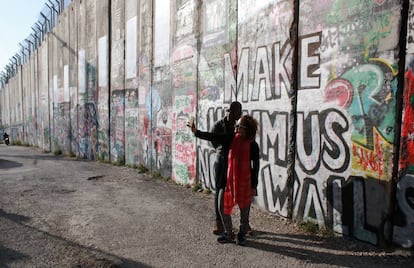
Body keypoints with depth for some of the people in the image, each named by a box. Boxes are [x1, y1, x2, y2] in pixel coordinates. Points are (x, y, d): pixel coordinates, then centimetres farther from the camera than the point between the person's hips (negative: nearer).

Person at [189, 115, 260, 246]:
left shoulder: (253, 145, -9)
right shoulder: (231, 139, -2)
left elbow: (255, 167, -6)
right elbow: (213, 137, -11)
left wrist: (254, 186, -6)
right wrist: (197, 132, -23)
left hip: (245, 182, -3)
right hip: (229, 179, 3)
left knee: (244, 210, 10)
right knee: (223, 207, 9)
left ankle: (242, 235, 32)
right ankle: (228, 234, 29)